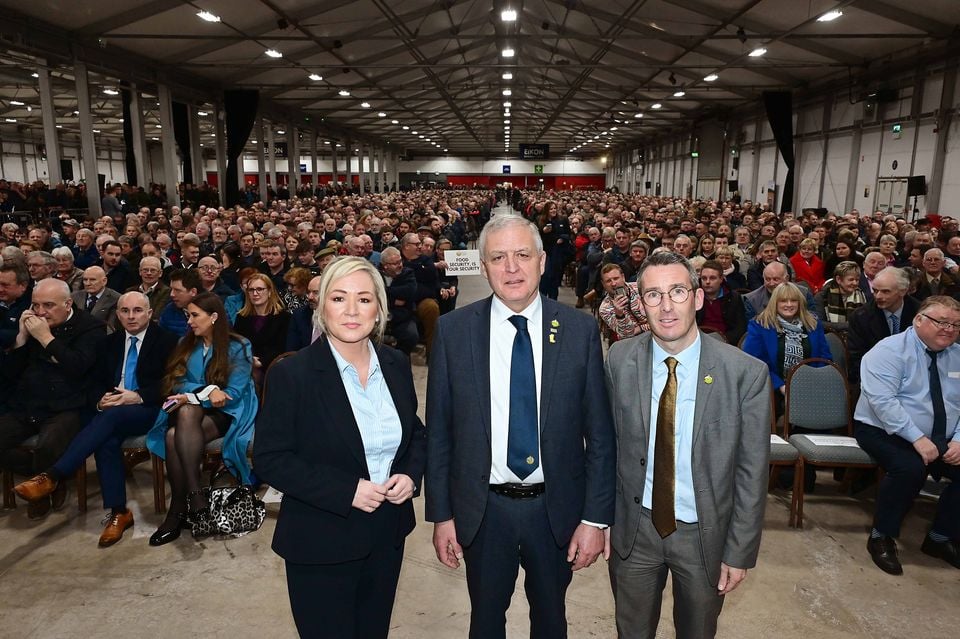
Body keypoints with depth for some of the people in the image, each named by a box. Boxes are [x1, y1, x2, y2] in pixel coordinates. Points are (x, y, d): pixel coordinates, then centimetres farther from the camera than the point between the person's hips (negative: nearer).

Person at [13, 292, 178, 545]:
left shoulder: (166, 341, 0)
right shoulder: (110, 342, 17)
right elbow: (96, 381, 16)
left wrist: (138, 397, -20)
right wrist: (102, 399, -7)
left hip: (149, 411, -4)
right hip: (112, 413, 4)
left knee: (111, 416, -35)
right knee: (108, 439, -29)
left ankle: (53, 476, -34)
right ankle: (118, 513, -23)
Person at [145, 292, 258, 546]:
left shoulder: (238, 347, -2)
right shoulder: (186, 345, 15)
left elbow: (234, 393, -9)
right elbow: (178, 383, 4)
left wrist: (192, 397, -18)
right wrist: (208, 390, -15)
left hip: (227, 414, -4)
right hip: (191, 413, 4)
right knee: (172, 435, -32)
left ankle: (178, 509, -29)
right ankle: (192, 495, -25)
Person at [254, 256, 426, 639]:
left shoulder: (396, 365, -1)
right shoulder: (291, 374, -15)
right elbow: (270, 459, -14)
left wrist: (410, 474, -9)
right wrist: (346, 491, -22)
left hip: (387, 536, 5)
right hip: (321, 543, -4)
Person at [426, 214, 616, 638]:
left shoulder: (580, 330, -9)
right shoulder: (453, 330, -8)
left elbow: (599, 433, -5)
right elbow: (438, 430, -3)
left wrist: (595, 518, -5)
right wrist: (441, 514, -2)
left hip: (556, 508, 0)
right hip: (482, 509, 0)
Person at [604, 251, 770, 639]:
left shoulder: (746, 373, -15)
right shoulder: (620, 361, -9)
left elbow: (751, 472, -9)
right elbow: (609, 443, -2)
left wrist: (740, 553, -6)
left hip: (704, 534, -1)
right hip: (634, 529, 1)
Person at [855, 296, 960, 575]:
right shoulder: (890, 351, -12)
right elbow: (883, 401, -22)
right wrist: (918, 439, -27)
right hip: (884, 432, -6)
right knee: (911, 468, -33)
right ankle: (881, 537, -12)